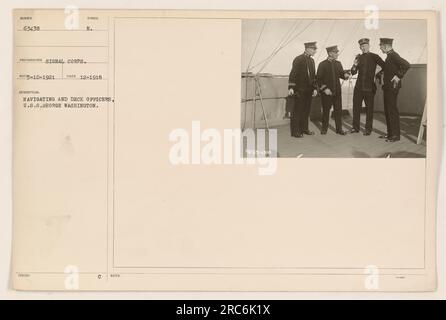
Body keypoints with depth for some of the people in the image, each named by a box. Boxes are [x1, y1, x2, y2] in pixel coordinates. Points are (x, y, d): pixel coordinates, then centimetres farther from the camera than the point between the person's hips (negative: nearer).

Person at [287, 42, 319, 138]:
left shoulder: (312, 60, 13)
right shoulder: (298, 59, -9)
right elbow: (293, 74, -13)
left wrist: (315, 88, 12)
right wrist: (291, 88, -20)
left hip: (309, 90, 7)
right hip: (300, 90, -7)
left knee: (306, 110, 12)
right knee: (297, 110, -2)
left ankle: (304, 128, 22)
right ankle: (295, 131, 4)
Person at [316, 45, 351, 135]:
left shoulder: (338, 64, 10)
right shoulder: (322, 64, -5)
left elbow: (341, 74, 14)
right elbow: (319, 78, -6)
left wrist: (345, 74, -10)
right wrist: (324, 88, -14)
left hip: (337, 91, 4)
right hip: (326, 92, -4)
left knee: (338, 110, 4)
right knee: (326, 110, 4)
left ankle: (339, 129, 11)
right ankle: (324, 129, 17)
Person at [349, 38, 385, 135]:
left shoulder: (374, 56, -2)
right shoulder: (358, 57, 11)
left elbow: (385, 67, -2)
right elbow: (353, 72, 8)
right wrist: (354, 65, -9)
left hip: (369, 87, -4)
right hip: (359, 86, 4)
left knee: (369, 107, 1)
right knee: (356, 106, 4)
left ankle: (368, 129, 8)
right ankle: (355, 127, 14)